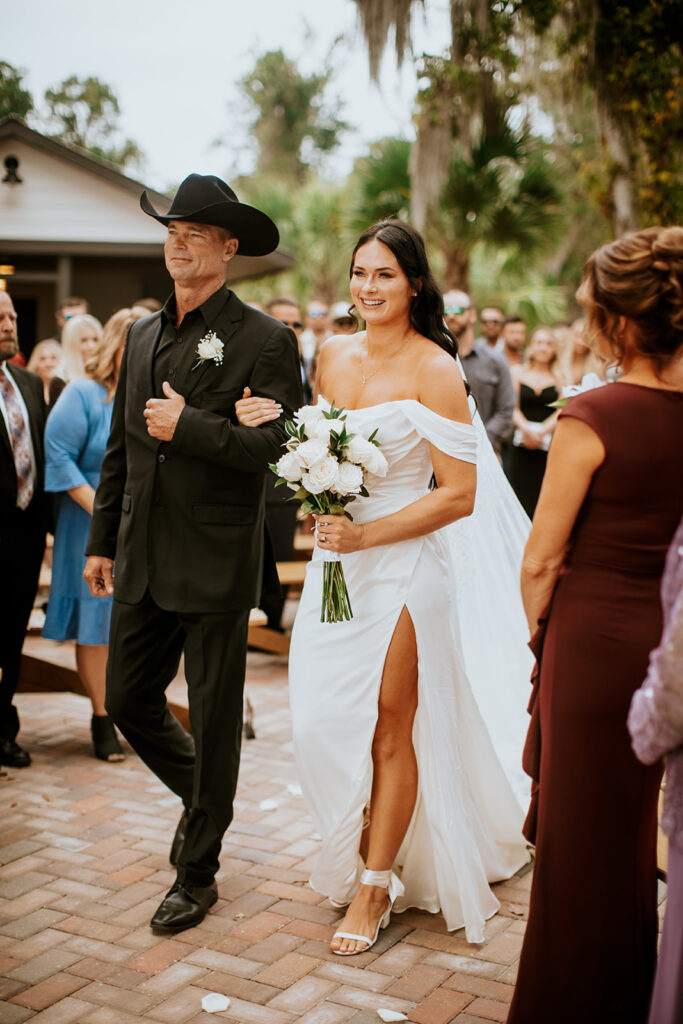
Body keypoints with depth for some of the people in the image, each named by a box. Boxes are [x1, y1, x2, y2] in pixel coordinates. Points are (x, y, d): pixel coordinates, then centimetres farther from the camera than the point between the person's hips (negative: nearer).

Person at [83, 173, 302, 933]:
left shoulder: (265, 340, -8)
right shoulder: (142, 335, 12)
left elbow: (281, 446, -16)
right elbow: (120, 447, 16)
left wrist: (190, 427, -19)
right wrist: (102, 541, 15)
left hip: (216, 564, -6)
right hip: (142, 563, 6)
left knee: (214, 720, 7)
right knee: (127, 702, 14)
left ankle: (197, 872, 24)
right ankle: (203, 798, 42)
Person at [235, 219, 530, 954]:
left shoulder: (434, 370, -10)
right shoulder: (333, 355, 8)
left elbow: (458, 494, -13)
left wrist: (366, 534, -18)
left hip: (404, 563, -5)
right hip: (335, 562, 6)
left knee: (391, 726, 4)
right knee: (325, 721, 8)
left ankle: (375, 886, 19)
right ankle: (363, 855, 31)